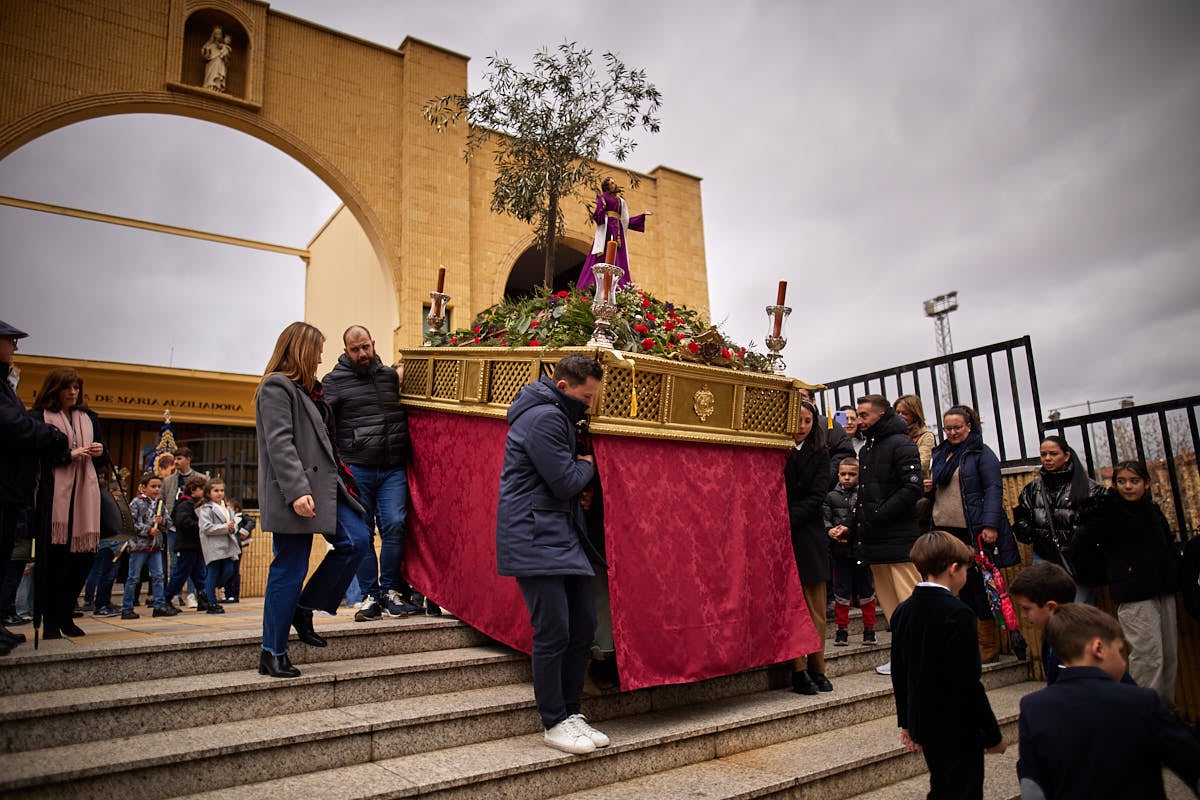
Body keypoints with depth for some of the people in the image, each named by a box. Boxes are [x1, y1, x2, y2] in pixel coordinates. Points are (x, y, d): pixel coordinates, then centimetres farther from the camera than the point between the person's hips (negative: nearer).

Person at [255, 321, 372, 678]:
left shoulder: (305, 389, 20)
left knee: (357, 541, 0)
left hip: (323, 487, 9)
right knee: (290, 570, -3)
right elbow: (279, 444, -18)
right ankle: (272, 654, 9)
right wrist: (297, 491, -26)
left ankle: (303, 609, 13)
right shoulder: (276, 387, -8)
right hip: (298, 494, -9)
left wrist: (339, 480, 19)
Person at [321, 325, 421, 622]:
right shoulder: (334, 381, 3)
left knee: (394, 526, -6)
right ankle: (370, 596, 13)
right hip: (357, 468, -2)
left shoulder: (390, 375, 14)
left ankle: (391, 591, 8)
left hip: (394, 468, 2)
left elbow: (405, 413, 25)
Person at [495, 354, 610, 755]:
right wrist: (587, 464, 1)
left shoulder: (555, 415, 17)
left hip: (563, 535, 10)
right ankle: (555, 722, 9)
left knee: (584, 625, 10)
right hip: (535, 540, -10)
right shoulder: (543, 418, -16)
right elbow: (565, 482, -17)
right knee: (553, 632, -6)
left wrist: (580, 467, 3)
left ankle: (569, 710, 23)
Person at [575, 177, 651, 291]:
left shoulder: (620, 200, 25)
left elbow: (626, 220, 25)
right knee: (604, 259, -16)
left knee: (619, 260, -5)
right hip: (606, 228, -6)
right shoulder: (603, 197, 7)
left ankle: (618, 288, -11)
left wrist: (643, 215, 28)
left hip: (618, 230, 6)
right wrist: (601, 207, -26)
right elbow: (598, 216, -4)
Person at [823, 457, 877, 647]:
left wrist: (848, 529, -20)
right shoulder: (831, 497, 4)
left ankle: (869, 629, 23)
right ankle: (842, 630, 17)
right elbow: (824, 518, 0)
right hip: (840, 551, 1)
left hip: (862, 549, -1)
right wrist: (830, 530, -19)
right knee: (841, 591, 6)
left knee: (866, 589, 9)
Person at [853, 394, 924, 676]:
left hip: (899, 538, -8)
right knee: (888, 601, 11)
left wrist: (878, 514, -18)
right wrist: (858, 520, 10)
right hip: (875, 540, 8)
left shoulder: (900, 444, -6)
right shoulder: (866, 449, 20)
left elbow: (912, 488, -17)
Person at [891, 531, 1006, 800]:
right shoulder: (958, 614, -21)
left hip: (923, 725, 7)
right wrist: (992, 734, -10)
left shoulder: (902, 611, 1)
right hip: (959, 729, -7)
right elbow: (969, 683, -21)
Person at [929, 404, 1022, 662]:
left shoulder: (981, 452, -3)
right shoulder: (940, 454, 15)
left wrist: (990, 525, -19)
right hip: (946, 532, 6)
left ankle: (989, 646, 10)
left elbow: (994, 489, -10)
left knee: (980, 585, -1)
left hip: (974, 532, -6)